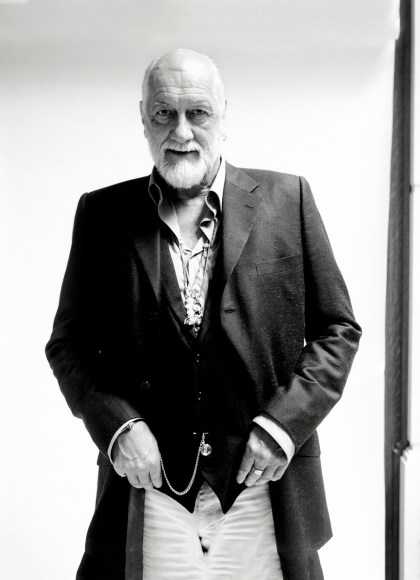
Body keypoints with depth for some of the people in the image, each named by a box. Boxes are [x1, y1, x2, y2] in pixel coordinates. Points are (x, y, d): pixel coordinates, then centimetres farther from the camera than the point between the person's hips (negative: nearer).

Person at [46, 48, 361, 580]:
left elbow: (337, 329, 4)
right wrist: (116, 424, -8)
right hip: (146, 496, 0)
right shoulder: (102, 214, 3)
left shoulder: (286, 199, 1)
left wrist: (285, 421, -9)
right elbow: (68, 343, 7)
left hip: (265, 496, 0)